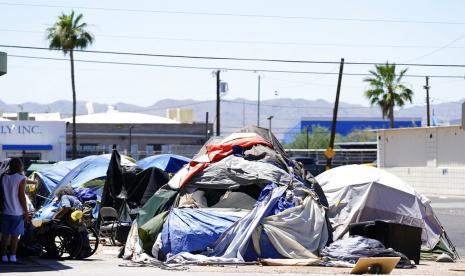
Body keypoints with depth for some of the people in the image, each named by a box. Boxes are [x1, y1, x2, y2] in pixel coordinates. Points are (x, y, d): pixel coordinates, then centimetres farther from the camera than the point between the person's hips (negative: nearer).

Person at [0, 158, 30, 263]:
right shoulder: (21, 179, -12)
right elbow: (22, 196, -13)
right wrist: (26, 212, -7)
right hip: (17, 212, -5)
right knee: (15, 235, 1)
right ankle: (12, 256, -1)